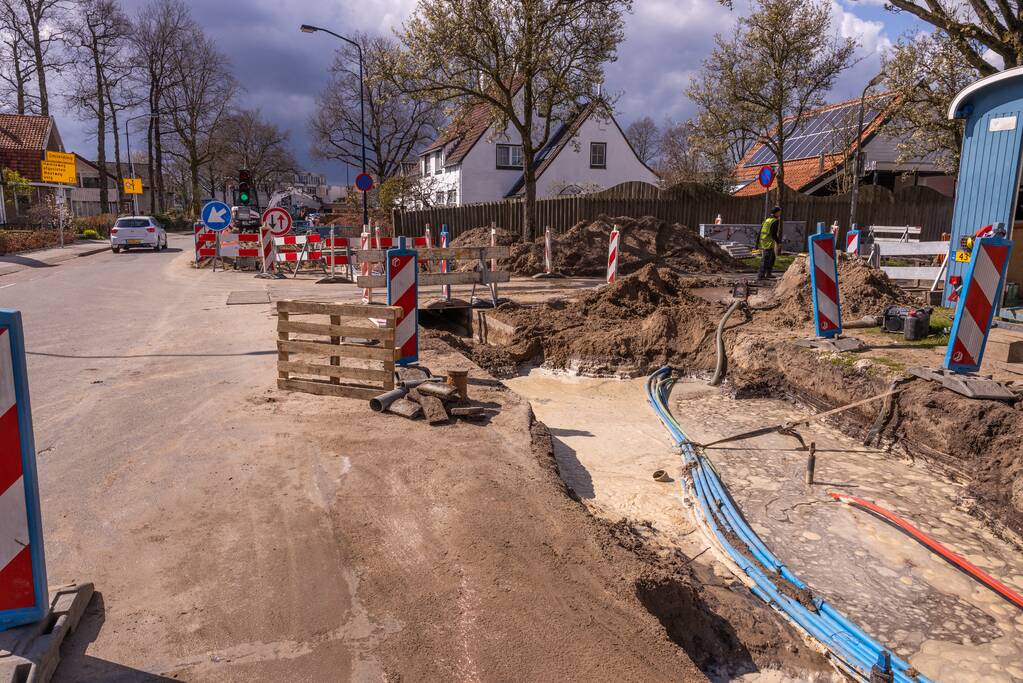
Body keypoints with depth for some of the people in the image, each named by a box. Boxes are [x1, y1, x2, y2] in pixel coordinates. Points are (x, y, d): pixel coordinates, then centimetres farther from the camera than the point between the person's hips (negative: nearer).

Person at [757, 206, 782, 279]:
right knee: (765, 260, -5)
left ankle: (768, 273, 27)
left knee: (772, 257, 21)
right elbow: (774, 234, -19)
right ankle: (760, 275, -5)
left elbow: (760, 232, 14)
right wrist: (779, 242, -10)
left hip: (762, 243, 9)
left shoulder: (766, 220, 14)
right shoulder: (775, 222, -11)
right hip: (769, 244, -9)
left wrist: (757, 243, 18)